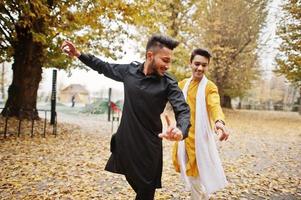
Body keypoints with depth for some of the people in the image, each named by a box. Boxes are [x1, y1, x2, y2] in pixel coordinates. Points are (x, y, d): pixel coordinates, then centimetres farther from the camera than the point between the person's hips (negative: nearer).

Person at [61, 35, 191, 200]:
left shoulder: (169, 84, -11)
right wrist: (78, 54, 14)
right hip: (124, 141, 3)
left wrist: (181, 131, -45)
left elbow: (183, 110, -23)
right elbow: (106, 68, 15)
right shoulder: (129, 70, -2)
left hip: (149, 146, -3)